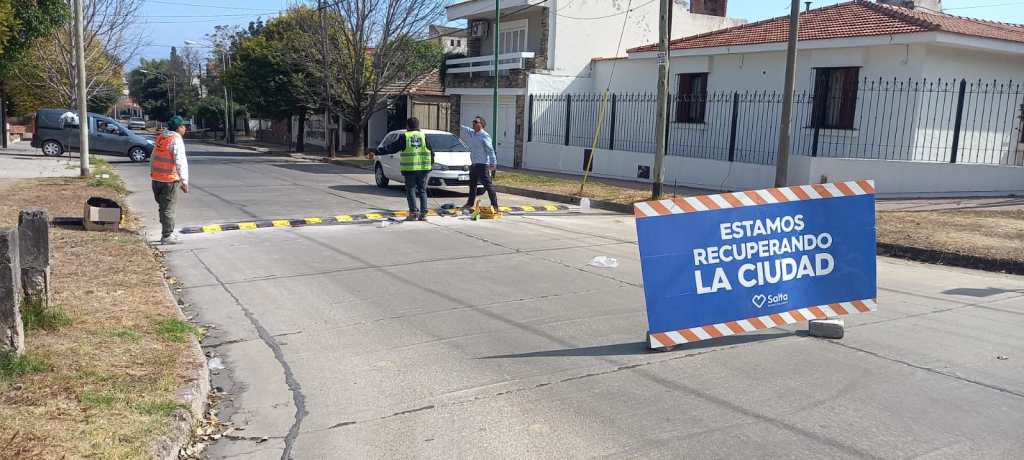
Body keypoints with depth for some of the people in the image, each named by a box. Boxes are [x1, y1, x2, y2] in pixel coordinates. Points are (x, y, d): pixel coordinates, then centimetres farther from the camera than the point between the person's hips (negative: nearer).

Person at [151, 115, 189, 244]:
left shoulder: (160, 138, 11)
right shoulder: (176, 140, -14)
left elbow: (153, 159, 17)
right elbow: (181, 162, -19)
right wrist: (184, 181, -16)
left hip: (156, 178, 8)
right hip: (169, 180, -8)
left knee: (163, 207, 17)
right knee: (168, 209, -1)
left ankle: (167, 233, 27)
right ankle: (167, 236, 4)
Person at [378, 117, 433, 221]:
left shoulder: (404, 137, -1)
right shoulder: (423, 136, 6)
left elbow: (392, 148, 1)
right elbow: (431, 152, 8)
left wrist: (379, 152, 9)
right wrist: (431, 164, 19)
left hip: (409, 168, -3)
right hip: (423, 168, 3)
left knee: (411, 190, 4)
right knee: (422, 190, 9)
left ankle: (413, 213, -2)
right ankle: (423, 213, 6)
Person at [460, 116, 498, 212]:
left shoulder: (485, 136, -12)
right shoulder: (472, 133, 12)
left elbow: (490, 150, -16)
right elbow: (464, 129, 33)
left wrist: (493, 163, -21)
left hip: (482, 164, -9)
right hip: (473, 164, 9)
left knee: (488, 184, -10)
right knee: (472, 184, 19)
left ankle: (494, 205, -9)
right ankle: (470, 203, 33)